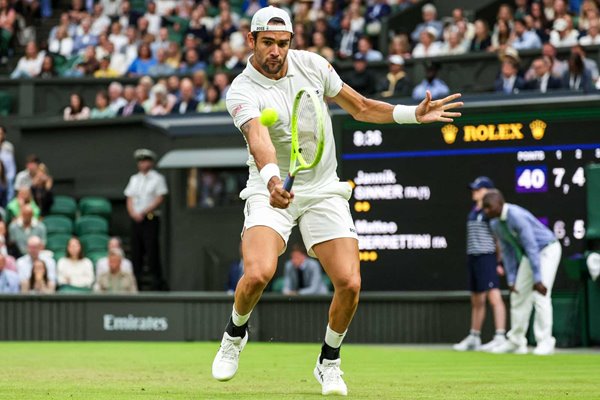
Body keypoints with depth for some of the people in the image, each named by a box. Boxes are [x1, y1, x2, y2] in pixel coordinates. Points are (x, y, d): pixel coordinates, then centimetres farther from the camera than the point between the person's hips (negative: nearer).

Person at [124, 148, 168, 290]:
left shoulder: (157, 178, 1)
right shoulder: (134, 179, 17)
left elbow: (159, 199, -7)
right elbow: (129, 199, 14)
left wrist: (143, 212, -13)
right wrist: (133, 213, -5)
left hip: (151, 219, -5)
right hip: (136, 219, 5)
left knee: (152, 250, -9)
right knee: (136, 250, 3)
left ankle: (158, 281, -5)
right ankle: (136, 280, 6)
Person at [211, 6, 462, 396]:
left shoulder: (312, 64, 0)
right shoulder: (243, 92, -15)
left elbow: (360, 107, 13)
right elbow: (259, 140, -35)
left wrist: (413, 114, 2)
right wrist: (273, 179, -54)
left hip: (324, 191, 3)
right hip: (272, 190, -3)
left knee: (349, 283, -12)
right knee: (258, 274, -26)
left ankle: (329, 362, 14)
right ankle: (236, 333, 8)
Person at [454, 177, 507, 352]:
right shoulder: (474, 210, 17)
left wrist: (499, 262, -15)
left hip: (487, 257, -9)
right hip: (473, 258, 9)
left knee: (494, 297, -15)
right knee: (476, 301, 14)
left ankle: (500, 338, -20)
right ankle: (474, 338, 22)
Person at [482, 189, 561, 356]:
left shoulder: (517, 216, -30)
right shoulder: (495, 224, -3)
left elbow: (531, 247, -32)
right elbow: (508, 252, 5)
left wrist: (538, 280, -33)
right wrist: (511, 280, -1)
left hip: (547, 250, -9)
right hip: (529, 254, 9)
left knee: (540, 295, -17)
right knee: (518, 295, 6)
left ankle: (545, 342, -11)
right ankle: (516, 342, 14)